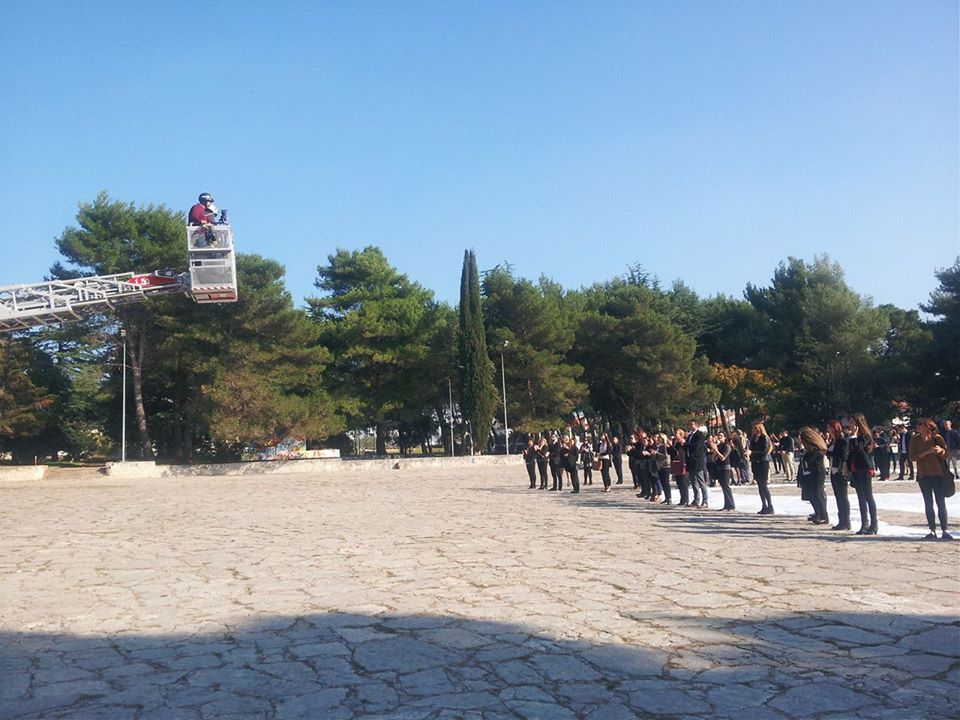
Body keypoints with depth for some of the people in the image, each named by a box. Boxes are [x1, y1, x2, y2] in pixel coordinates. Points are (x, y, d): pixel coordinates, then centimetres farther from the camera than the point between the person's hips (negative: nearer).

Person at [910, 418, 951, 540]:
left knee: (941, 503, -1)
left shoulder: (937, 438, -4)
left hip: (938, 474, -1)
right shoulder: (915, 440, -1)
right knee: (928, 504, 4)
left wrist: (941, 450, -20)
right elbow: (912, 457, -6)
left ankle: (944, 531, 3)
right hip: (923, 475, 1)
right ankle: (932, 531, 9)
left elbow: (947, 454, 2)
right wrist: (927, 452, -19)